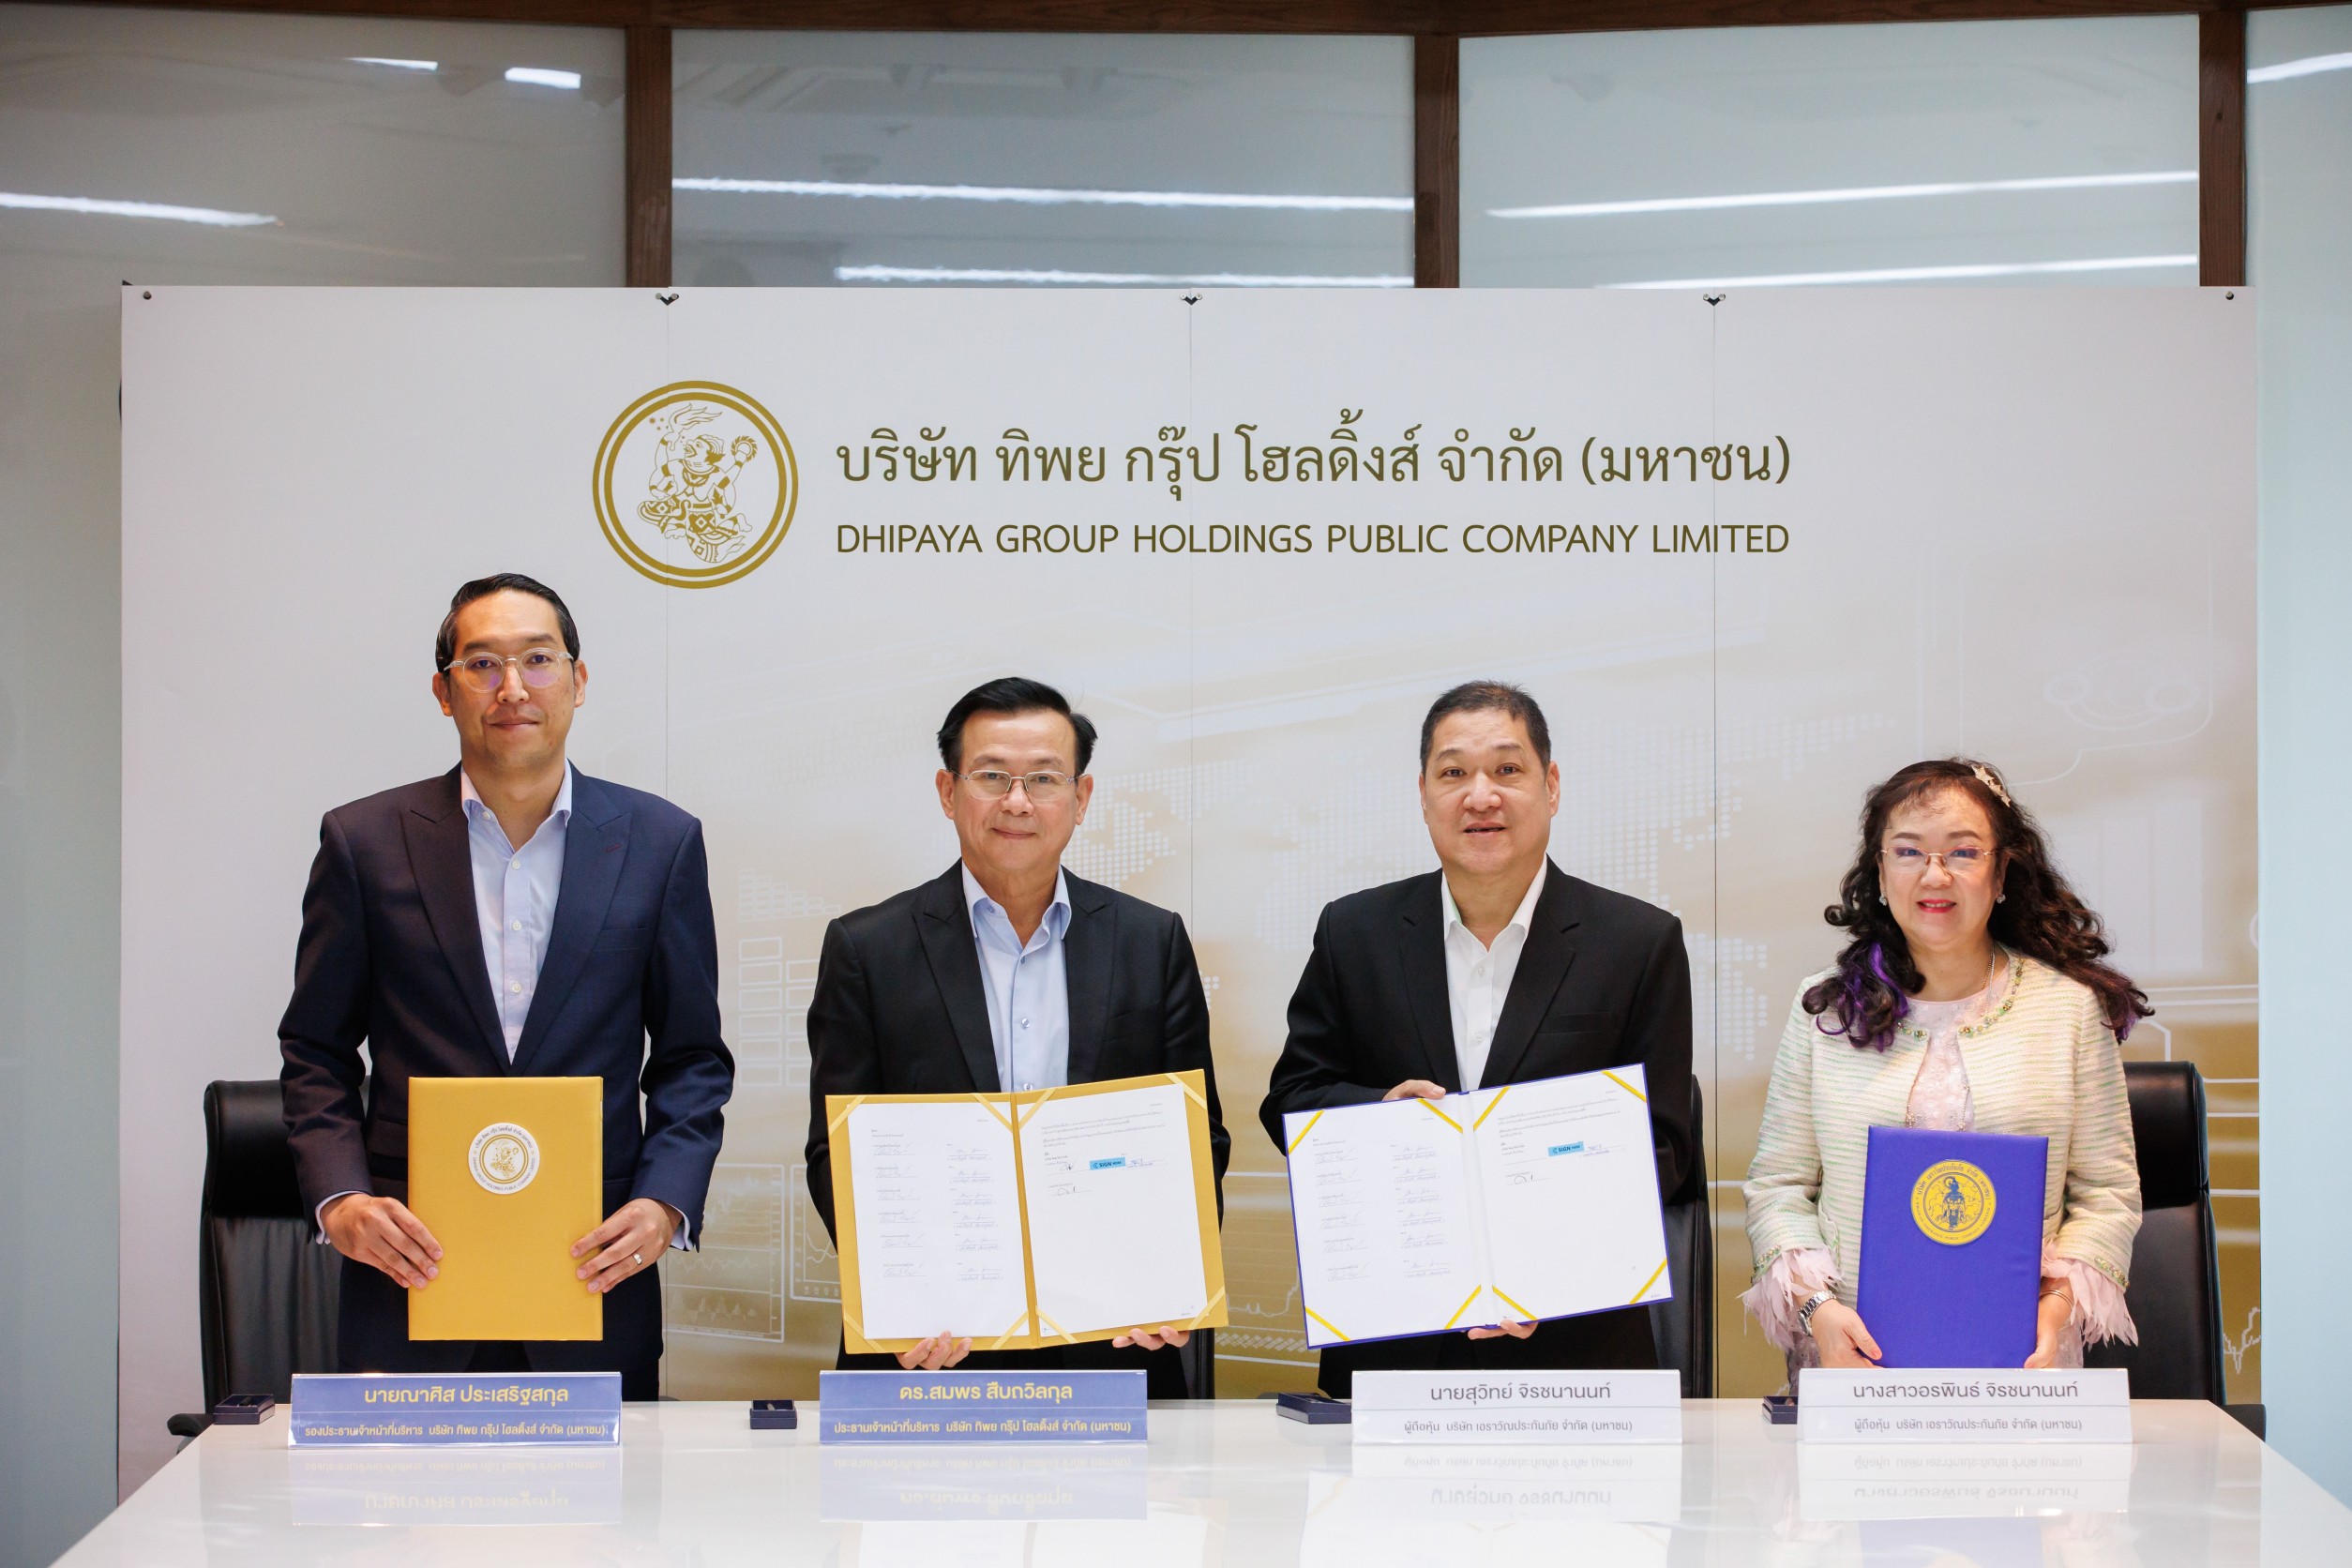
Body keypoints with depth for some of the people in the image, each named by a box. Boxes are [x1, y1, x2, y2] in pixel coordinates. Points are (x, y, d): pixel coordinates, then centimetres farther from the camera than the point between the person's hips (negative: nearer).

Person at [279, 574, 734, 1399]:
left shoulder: (659, 842, 6)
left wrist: (665, 1204, -6)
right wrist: (338, 1199, -7)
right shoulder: (365, 841, 5)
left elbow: (692, 1059, 9)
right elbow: (316, 1053, 9)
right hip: (411, 1271, 0)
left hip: (595, 1272, 0)